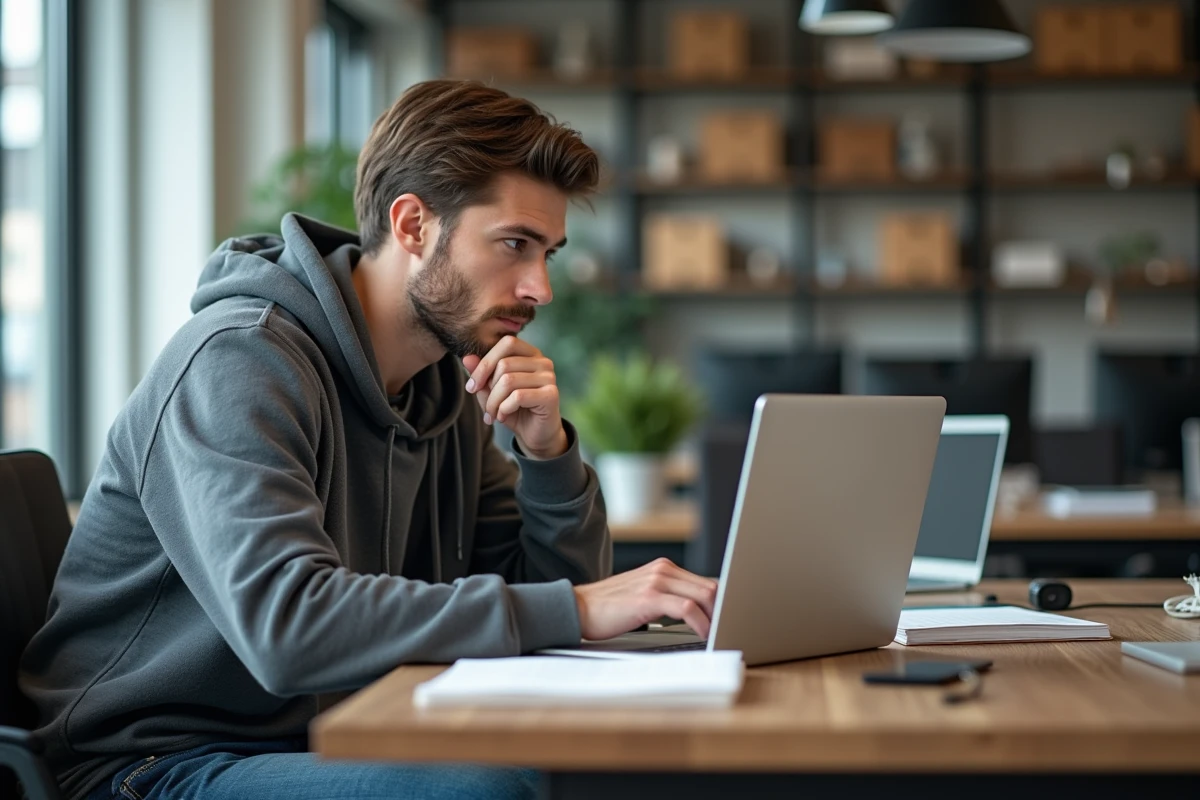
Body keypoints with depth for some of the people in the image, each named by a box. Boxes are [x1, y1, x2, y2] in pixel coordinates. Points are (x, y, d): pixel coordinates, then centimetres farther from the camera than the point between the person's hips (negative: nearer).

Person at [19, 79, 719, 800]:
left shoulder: (448, 384, 8)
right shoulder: (240, 360, -17)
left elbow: (565, 581, 11)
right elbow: (287, 625, -32)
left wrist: (548, 451, -8)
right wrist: (575, 609, -32)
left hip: (325, 740, 7)